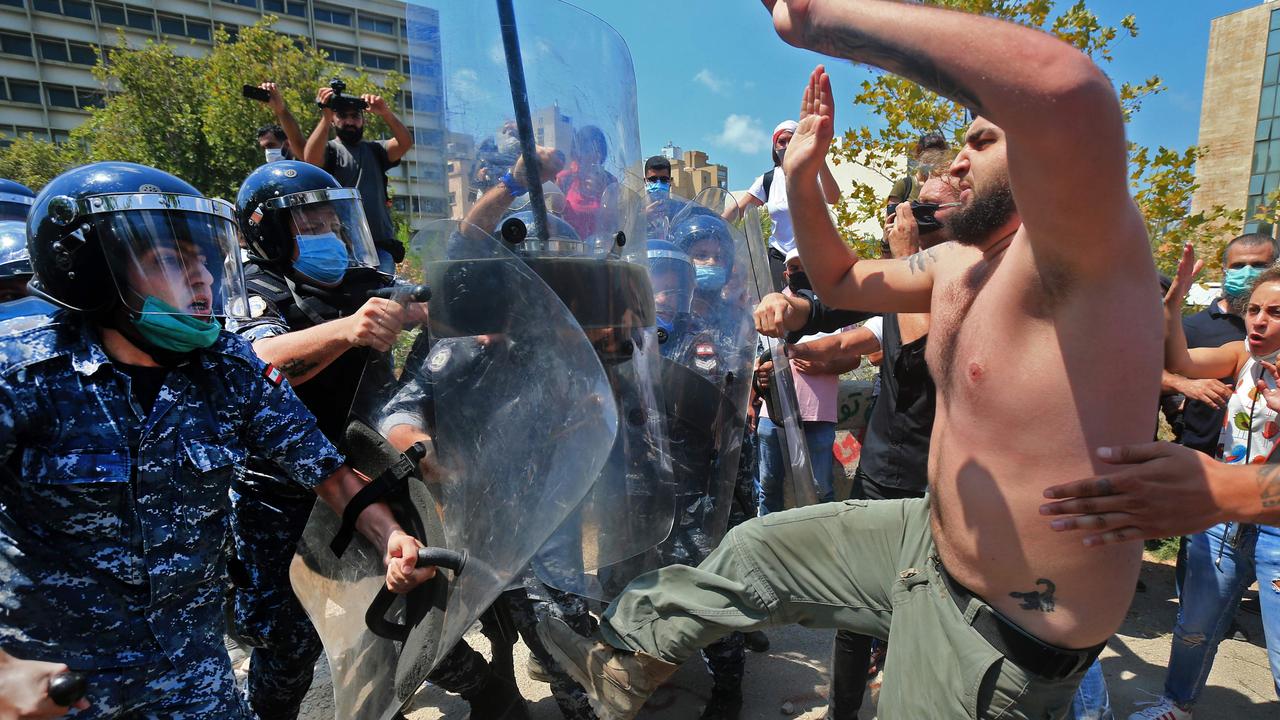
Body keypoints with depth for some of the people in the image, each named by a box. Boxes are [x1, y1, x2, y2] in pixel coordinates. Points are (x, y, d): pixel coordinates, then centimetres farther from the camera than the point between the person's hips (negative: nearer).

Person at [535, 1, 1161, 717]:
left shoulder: (1090, 251, -23)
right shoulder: (958, 261, 4)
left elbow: (1068, 87, -45)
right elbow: (842, 281, 16)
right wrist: (801, 175, 2)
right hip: (932, 543, 9)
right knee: (759, 547, 18)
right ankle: (631, 659, 40)